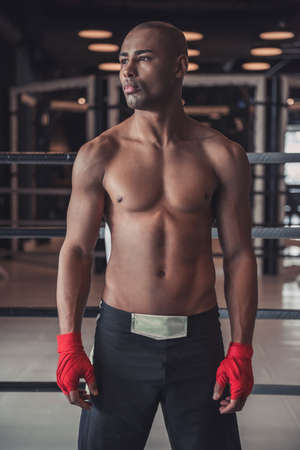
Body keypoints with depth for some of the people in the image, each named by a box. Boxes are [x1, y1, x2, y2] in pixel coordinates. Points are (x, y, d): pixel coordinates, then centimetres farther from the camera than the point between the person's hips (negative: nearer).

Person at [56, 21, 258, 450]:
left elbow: (239, 255, 2)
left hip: (199, 339, 0)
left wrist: (241, 351, -4)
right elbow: (76, 251, 0)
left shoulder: (223, 156, 0)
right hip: (120, 337, 0)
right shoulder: (99, 156, 0)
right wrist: (69, 346, -6)